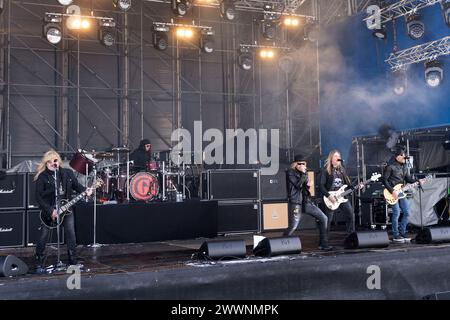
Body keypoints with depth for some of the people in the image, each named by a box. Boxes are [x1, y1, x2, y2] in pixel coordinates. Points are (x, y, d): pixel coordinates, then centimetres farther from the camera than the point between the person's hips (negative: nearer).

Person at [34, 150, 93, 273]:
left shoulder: (68, 173, 4)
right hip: (49, 211, -3)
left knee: (71, 235, 2)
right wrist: (50, 211, -18)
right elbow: (39, 197, -12)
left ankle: (73, 262, 14)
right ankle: (39, 264, 11)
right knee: (43, 237, -2)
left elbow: (76, 185, 14)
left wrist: (85, 191, -7)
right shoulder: (42, 177, -9)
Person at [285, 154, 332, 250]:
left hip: (306, 201, 7)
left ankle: (323, 244, 8)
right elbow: (298, 184, -17)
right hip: (295, 202, -7)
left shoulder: (304, 172, 16)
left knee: (324, 218, 2)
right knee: (293, 226, -16)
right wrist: (303, 173, -12)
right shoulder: (290, 172, -5)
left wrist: (308, 185, 1)